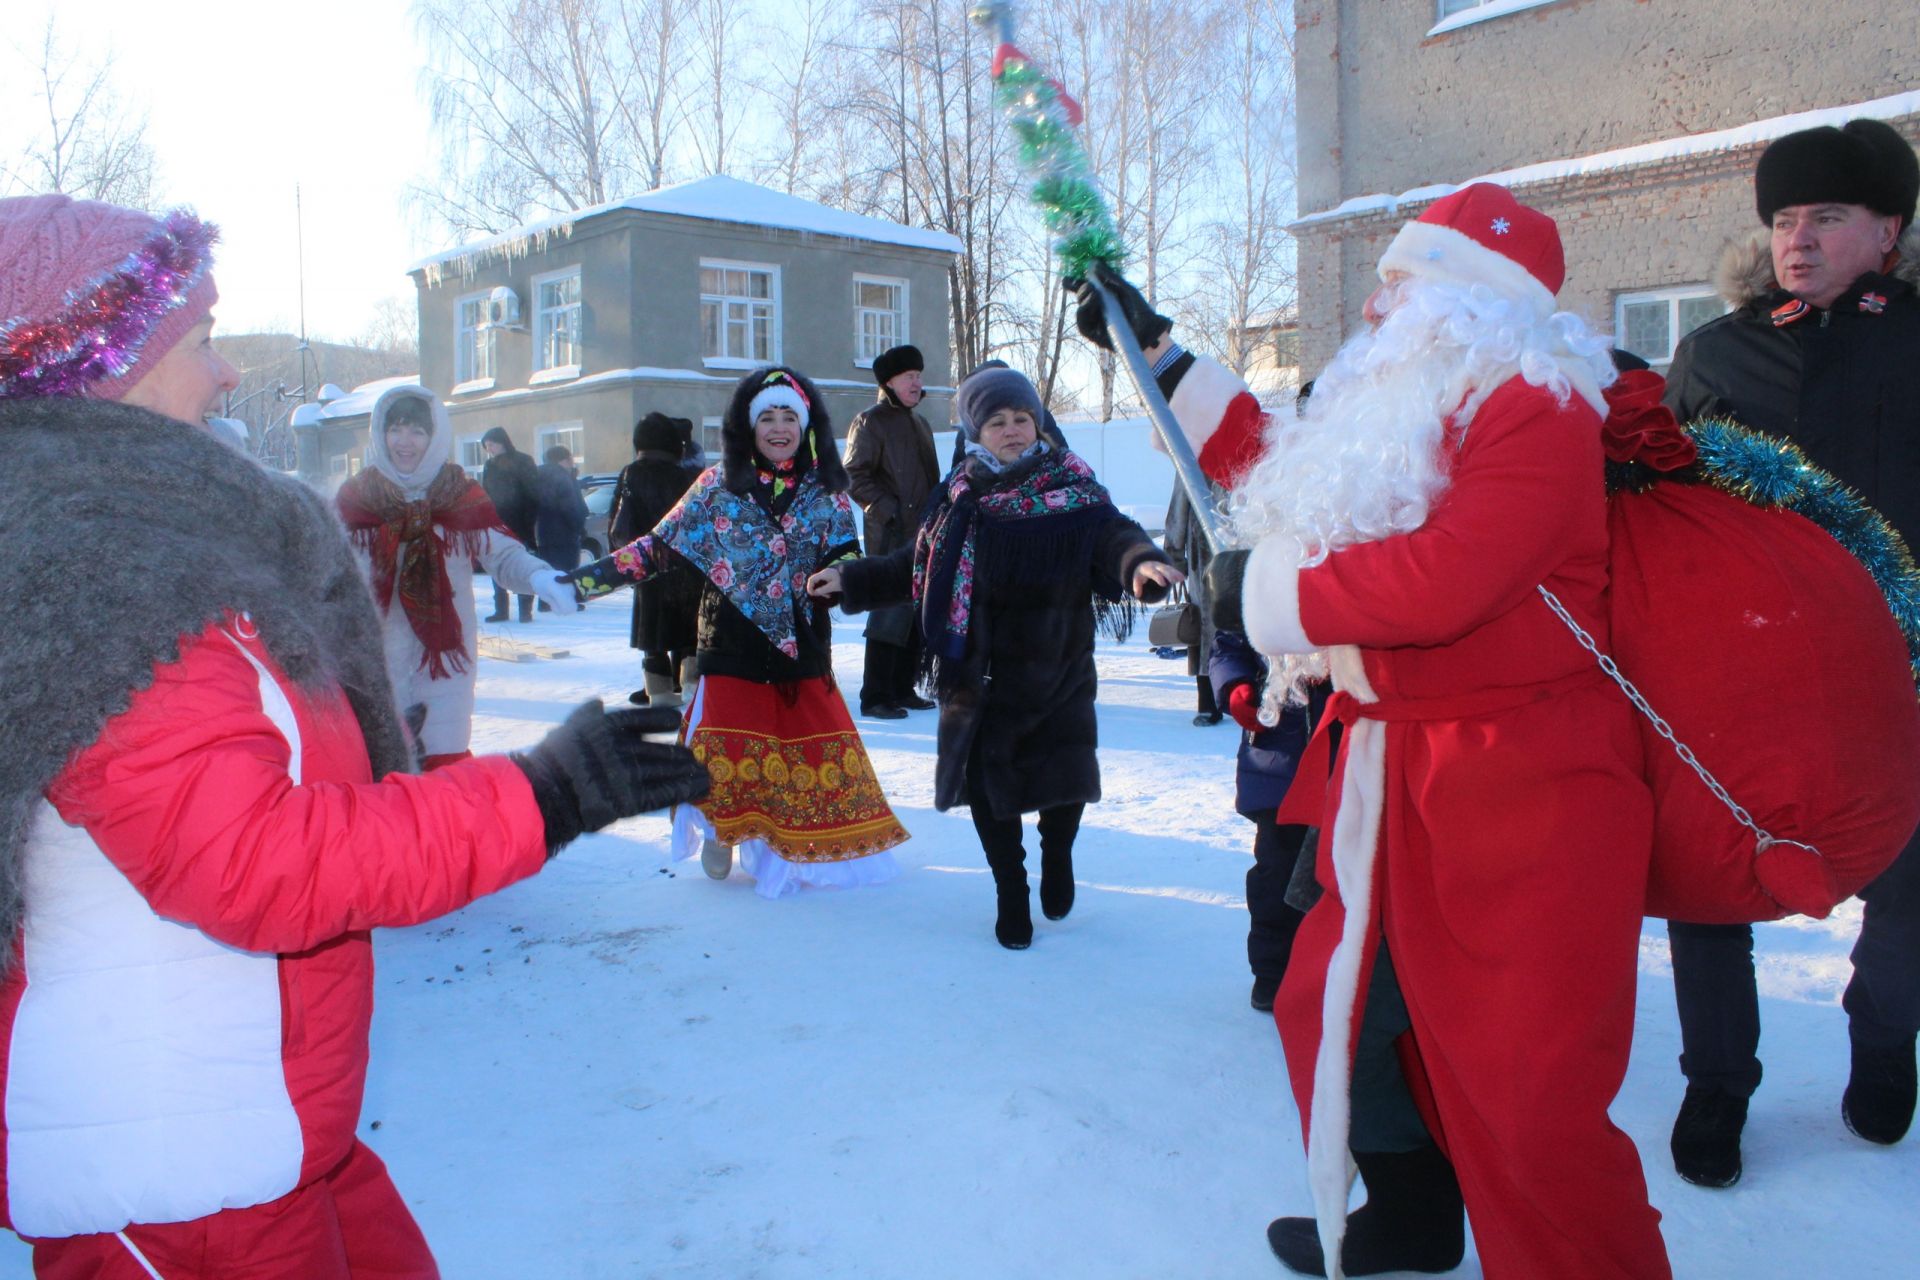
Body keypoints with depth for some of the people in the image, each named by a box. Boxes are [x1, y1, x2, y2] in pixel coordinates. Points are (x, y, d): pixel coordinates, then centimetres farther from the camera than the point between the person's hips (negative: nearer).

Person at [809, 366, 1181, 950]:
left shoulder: (1071, 486, -3)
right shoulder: (961, 496, 5)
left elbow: (1111, 533, -18)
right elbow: (918, 565, 16)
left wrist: (1140, 560, -39)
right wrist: (851, 580, 14)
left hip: (1058, 667, -2)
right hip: (980, 674, 2)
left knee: (1066, 779, -3)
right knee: (988, 787, 5)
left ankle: (1057, 856, 32)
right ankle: (1011, 896, 27)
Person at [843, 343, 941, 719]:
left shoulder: (919, 424, 20)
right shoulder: (870, 423, -5)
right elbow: (855, 477, -11)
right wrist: (887, 509, -19)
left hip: (924, 534, 8)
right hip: (891, 536, -8)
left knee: (917, 612, 10)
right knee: (892, 611, -10)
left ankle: (902, 689, 20)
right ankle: (875, 696, -4)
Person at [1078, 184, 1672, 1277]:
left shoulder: (1536, 407, -15)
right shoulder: (1401, 409, 14)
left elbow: (1446, 577, -28)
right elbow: (1278, 469, 27)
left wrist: (1268, 590, -15)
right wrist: (1156, 351, 28)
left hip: (1515, 804, -10)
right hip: (1394, 777, 10)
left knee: (1523, 1085, -6)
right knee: (1341, 1009, 20)